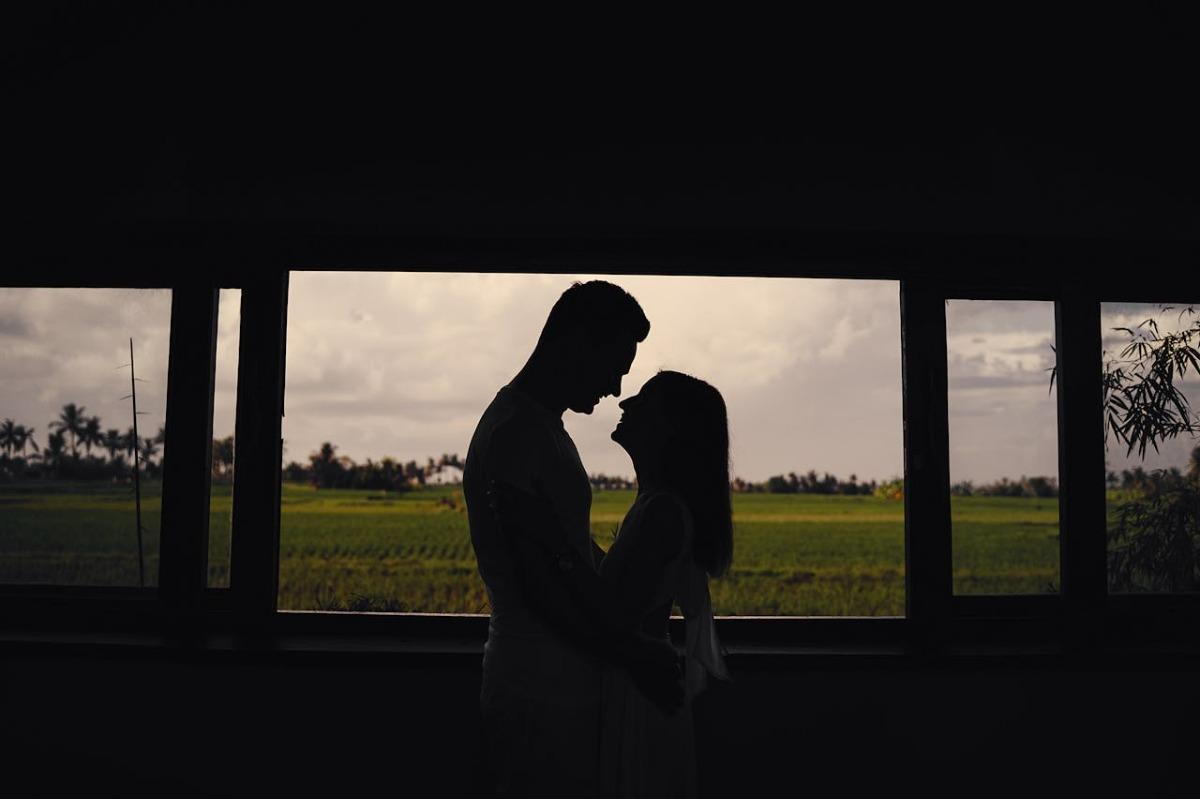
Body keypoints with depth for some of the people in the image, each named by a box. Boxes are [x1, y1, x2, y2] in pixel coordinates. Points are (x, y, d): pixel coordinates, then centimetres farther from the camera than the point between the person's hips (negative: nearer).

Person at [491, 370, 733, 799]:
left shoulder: (663, 510, -22)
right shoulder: (657, 505, 9)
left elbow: (618, 616, -28)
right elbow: (612, 584, 8)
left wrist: (552, 537, -31)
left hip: (636, 702, -9)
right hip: (638, 688, 9)